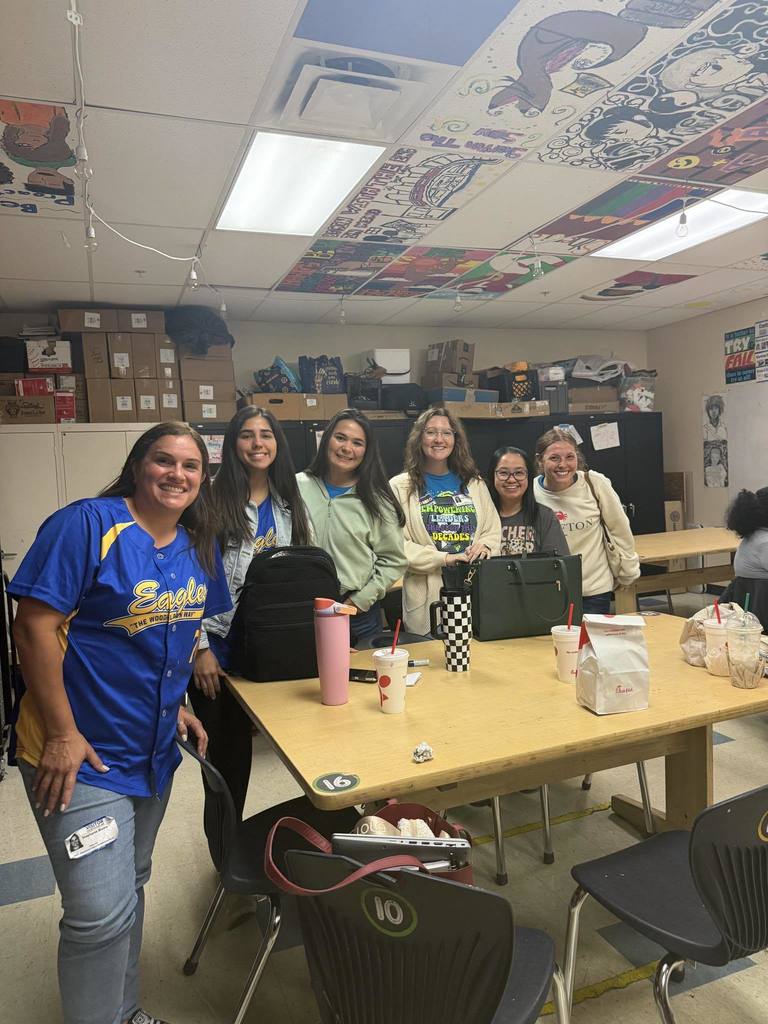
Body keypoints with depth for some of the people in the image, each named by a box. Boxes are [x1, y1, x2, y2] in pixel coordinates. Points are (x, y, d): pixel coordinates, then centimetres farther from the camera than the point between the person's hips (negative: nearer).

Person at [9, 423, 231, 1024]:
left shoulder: (198, 547, 3)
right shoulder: (86, 525, -18)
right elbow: (35, 627, -20)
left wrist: (175, 703, 8)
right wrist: (62, 733, -20)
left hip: (153, 750, 7)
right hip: (81, 753, -7)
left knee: (129, 889, 24)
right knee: (102, 912, -3)